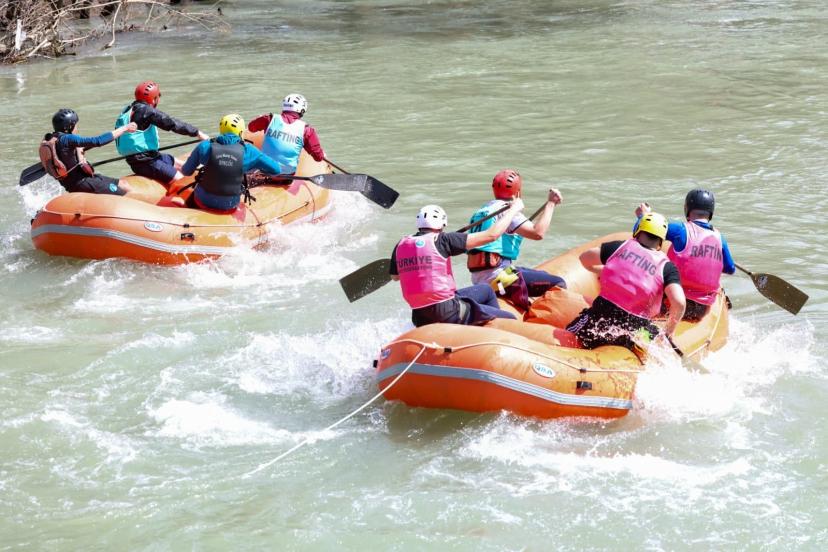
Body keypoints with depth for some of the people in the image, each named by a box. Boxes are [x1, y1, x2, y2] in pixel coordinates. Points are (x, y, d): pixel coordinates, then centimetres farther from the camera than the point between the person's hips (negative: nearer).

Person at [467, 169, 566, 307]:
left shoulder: (483, 209, 18)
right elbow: (538, 233, -22)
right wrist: (550, 203, -14)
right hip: (496, 276, -10)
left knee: (544, 276, 27)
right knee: (559, 285, -11)